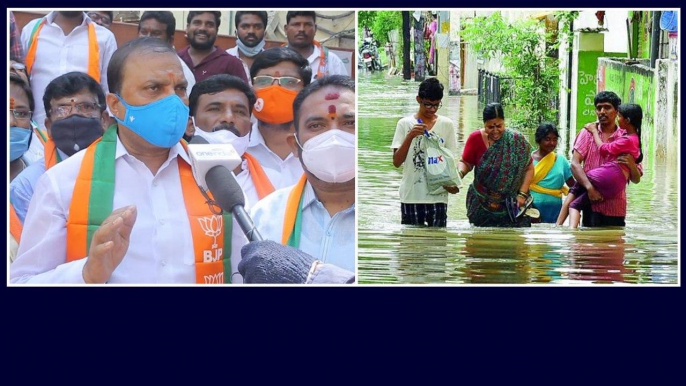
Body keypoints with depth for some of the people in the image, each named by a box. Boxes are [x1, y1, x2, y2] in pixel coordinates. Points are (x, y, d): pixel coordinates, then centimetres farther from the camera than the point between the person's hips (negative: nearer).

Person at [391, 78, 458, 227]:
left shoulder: (447, 125, 4)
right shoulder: (405, 124, 1)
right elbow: (397, 162, -3)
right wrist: (410, 136, -17)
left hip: (438, 196, 1)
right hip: (411, 196, -1)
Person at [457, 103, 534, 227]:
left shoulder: (517, 141, -6)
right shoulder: (475, 139, -4)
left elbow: (529, 168, 1)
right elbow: (465, 163, 6)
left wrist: (522, 194, -7)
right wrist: (460, 172, -16)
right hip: (482, 205, 1)